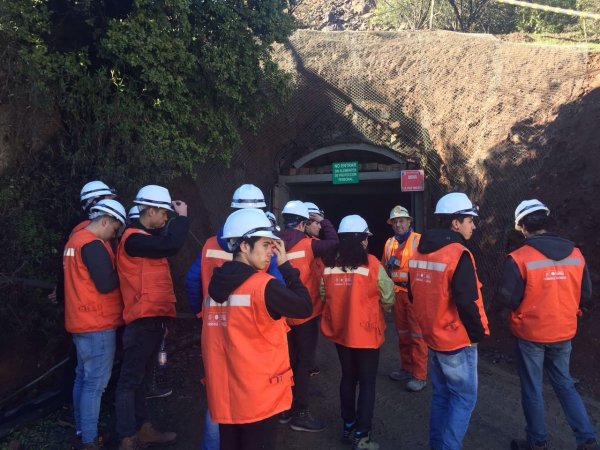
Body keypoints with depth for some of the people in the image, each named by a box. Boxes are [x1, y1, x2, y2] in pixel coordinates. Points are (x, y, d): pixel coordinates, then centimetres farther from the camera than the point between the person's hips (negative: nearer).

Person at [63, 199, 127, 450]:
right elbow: (106, 284, -23)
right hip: (97, 324, -10)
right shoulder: (93, 245, -18)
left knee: (83, 377, 16)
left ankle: (82, 430, 27)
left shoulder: (75, 239, 13)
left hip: (82, 322, 10)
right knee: (96, 382, -4)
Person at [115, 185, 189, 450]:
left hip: (153, 318, 10)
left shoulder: (147, 237, 16)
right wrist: (182, 217, -17)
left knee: (138, 376, 17)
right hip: (143, 320, -10)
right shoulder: (134, 238, -16)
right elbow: (170, 246, -28)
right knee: (131, 379, -2)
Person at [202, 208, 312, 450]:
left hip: (224, 394, 6)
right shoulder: (263, 285, -19)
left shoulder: (216, 285, 3)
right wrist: (285, 265, -6)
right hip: (259, 396, -6)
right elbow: (305, 307, -11)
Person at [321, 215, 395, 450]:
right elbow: (388, 299, -8)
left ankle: (348, 426, 35)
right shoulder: (371, 263, -16)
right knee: (367, 383, 11)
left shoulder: (329, 263, -6)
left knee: (348, 378, 21)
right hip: (365, 332, -4)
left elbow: (324, 295, 3)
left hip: (339, 331, 4)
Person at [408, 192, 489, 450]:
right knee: (464, 399, 7)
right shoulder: (458, 254, -20)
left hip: (433, 337, 8)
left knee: (441, 396, 20)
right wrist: (478, 333, -8)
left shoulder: (419, 252, 5)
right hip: (458, 340, -8)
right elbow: (467, 303, -23)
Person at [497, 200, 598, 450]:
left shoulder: (519, 258, -20)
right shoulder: (575, 254, -4)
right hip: (563, 333, 5)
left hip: (531, 334, -4)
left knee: (532, 390, 12)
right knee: (565, 385, 22)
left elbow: (507, 299, -17)